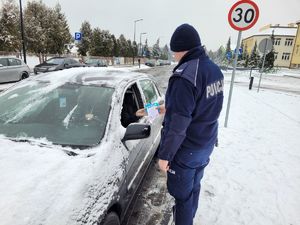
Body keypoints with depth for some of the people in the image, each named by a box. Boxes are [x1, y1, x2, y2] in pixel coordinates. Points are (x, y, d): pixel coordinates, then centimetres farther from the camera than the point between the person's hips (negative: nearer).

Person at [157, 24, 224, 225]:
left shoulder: (185, 75, -25)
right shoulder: (215, 70, 3)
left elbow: (178, 124, -26)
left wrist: (165, 154, -16)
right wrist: (169, 108, 18)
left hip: (186, 149, -8)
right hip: (206, 144, 9)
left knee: (182, 194, 11)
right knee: (194, 187, 26)